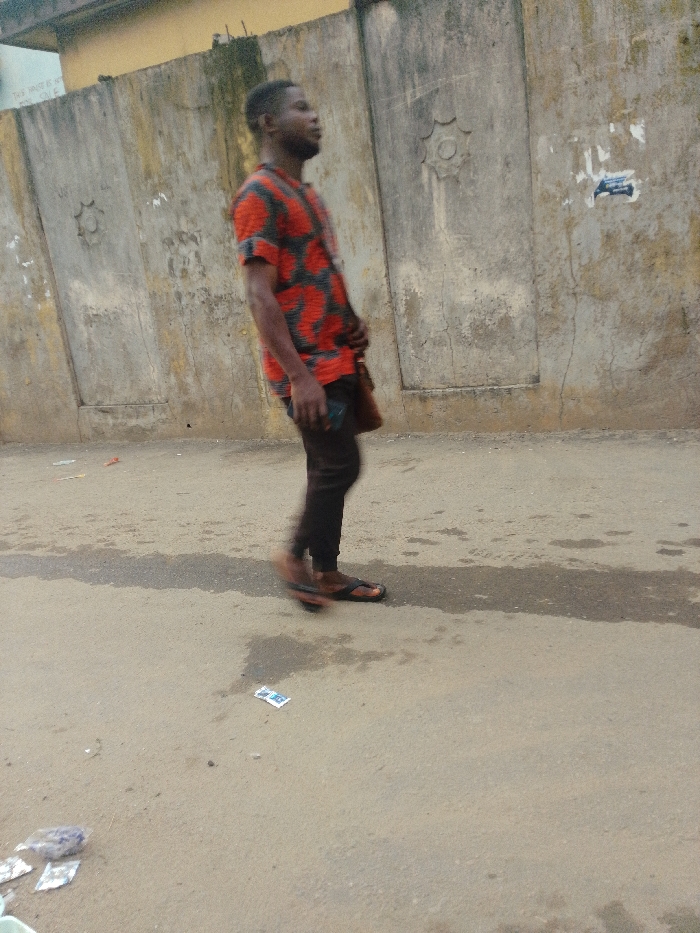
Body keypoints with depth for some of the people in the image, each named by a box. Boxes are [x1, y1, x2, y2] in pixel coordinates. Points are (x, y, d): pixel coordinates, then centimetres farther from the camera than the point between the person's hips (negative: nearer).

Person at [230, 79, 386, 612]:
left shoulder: (305, 193, 18)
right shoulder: (260, 196, -12)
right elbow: (260, 295, -20)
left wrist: (351, 322, 7)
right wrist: (299, 375, -25)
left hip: (334, 360, 9)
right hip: (308, 367, -9)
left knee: (329, 469, 12)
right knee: (339, 466, -5)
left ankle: (327, 572, 22)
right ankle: (296, 557, 14)